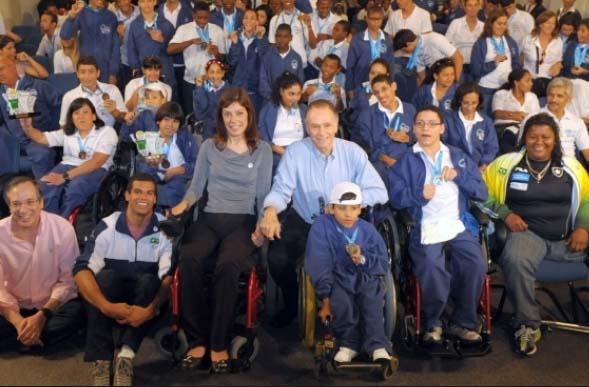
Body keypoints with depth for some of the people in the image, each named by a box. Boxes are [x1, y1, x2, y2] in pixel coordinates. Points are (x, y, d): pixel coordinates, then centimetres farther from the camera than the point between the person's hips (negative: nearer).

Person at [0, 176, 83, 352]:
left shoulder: (62, 229, -13)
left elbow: (68, 280, -11)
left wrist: (42, 316, -22)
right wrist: (18, 321, -26)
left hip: (53, 305, 0)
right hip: (15, 307, 0)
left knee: (75, 314, -32)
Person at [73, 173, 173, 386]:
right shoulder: (107, 227, -12)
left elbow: (170, 276, -20)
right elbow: (82, 270, -21)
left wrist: (151, 309, -38)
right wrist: (106, 306, -36)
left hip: (145, 297, 0)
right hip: (111, 298, 0)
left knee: (148, 281, -31)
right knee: (105, 276, -31)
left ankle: (126, 354, -36)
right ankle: (101, 361, -35)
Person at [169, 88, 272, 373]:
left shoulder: (262, 150, 9)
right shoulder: (209, 147, 13)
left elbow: (263, 195, 7)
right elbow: (197, 187, 12)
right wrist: (183, 204, -9)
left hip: (243, 222, -2)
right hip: (209, 219, 2)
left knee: (227, 264, -36)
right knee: (188, 258, -32)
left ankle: (219, 344, -23)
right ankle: (197, 339, -21)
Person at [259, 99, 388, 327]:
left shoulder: (353, 152, -7)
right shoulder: (295, 152, -9)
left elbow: (379, 192, -9)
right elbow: (281, 190, -14)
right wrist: (270, 210, -37)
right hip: (303, 222, 0)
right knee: (277, 259, -23)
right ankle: (292, 305, 11)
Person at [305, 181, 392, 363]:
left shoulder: (368, 230, 0)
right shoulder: (321, 227, -7)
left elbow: (384, 265, 1)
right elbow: (318, 266, -10)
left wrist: (364, 260, -20)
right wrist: (326, 298, -17)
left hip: (366, 278, 1)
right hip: (338, 279, -1)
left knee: (371, 298, -31)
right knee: (340, 300, -33)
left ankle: (378, 346, -27)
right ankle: (349, 343, -12)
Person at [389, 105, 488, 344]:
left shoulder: (459, 157, 21)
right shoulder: (405, 161, 15)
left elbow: (482, 192, 12)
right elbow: (395, 197, 2)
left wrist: (459, 175, -3)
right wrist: (419, 194, -16)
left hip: (457, 226, 2)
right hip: (424, 228, -2)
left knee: (476, 264, -25)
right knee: (432, 270, -29)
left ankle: (462, 322, -4)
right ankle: (432, 323, -3)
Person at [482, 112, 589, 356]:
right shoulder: (507, 163, 6)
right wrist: (505, 213, -8)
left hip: (568, 237, 3)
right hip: (527, 233, -3)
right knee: (516, 260, -36)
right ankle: (527, 325, -20)